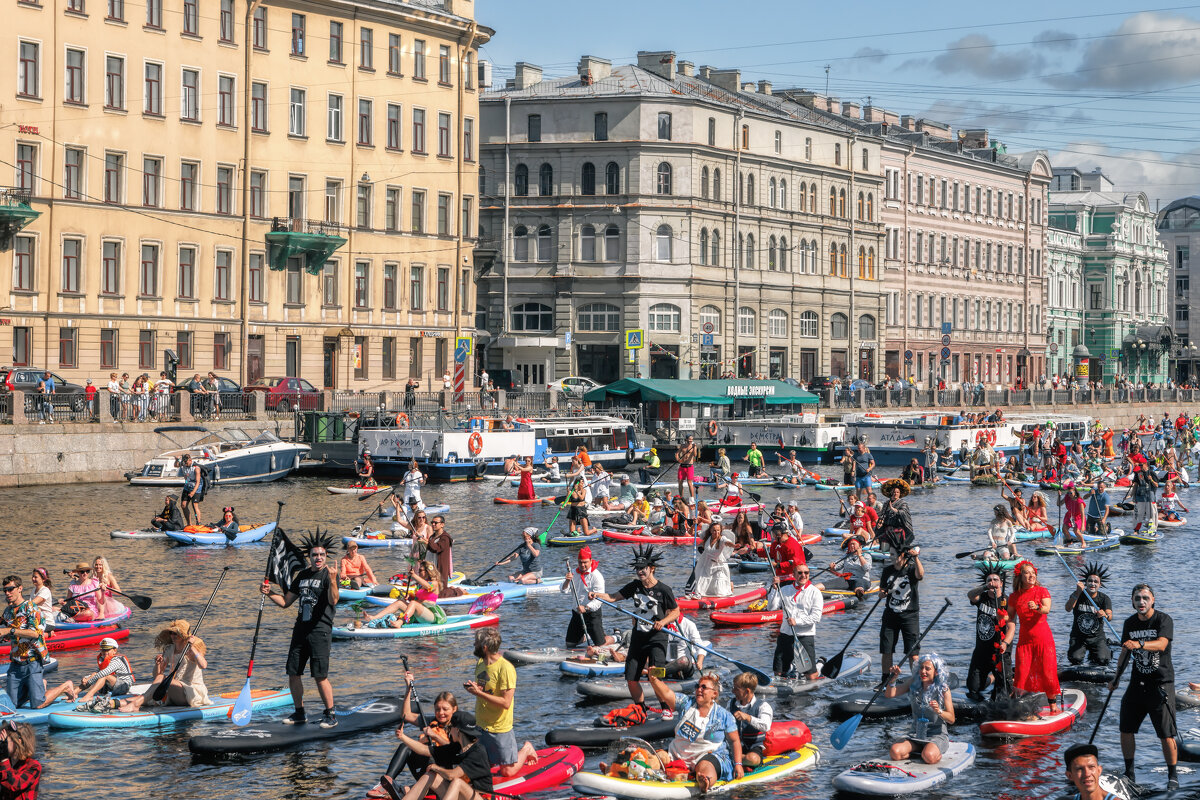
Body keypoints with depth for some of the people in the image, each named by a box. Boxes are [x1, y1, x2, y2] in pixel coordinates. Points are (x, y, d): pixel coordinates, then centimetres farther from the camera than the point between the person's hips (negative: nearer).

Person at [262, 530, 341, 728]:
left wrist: (332, 581, -38)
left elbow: (333, 601, -22)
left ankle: (330, 715, 1)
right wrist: (269, 593, 4)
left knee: (320, 675, -11)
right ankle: (299, 713, 24)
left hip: (320, 630, -7)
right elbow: (285, 601, 21)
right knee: (293, 674, 8)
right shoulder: (303, 575, 15)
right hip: (301, 629, 7)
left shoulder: (330, 574, -6)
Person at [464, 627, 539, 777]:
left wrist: (478, 692, -26)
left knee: (507, 772, 0)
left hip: (499, 729, -7)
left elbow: (505, 703, -25)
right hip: (481, 726, 7)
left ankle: (526, 749, 24)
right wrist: (472, 687, -4)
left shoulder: (506, 669, -21)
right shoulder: (480, 663, 5)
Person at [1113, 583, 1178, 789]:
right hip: (1137, 683, 5)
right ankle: (1129, 773, 18)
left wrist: (1139, 644, -45)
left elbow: (1161, 644, -29)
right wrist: (1116, 678, 11)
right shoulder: (1130, 624, 6)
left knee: (1167, 734, -7)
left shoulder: (1164, 620, -10)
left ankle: (1172, 776, 5)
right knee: (1126, 730, 4)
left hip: (1161, 683, -5)